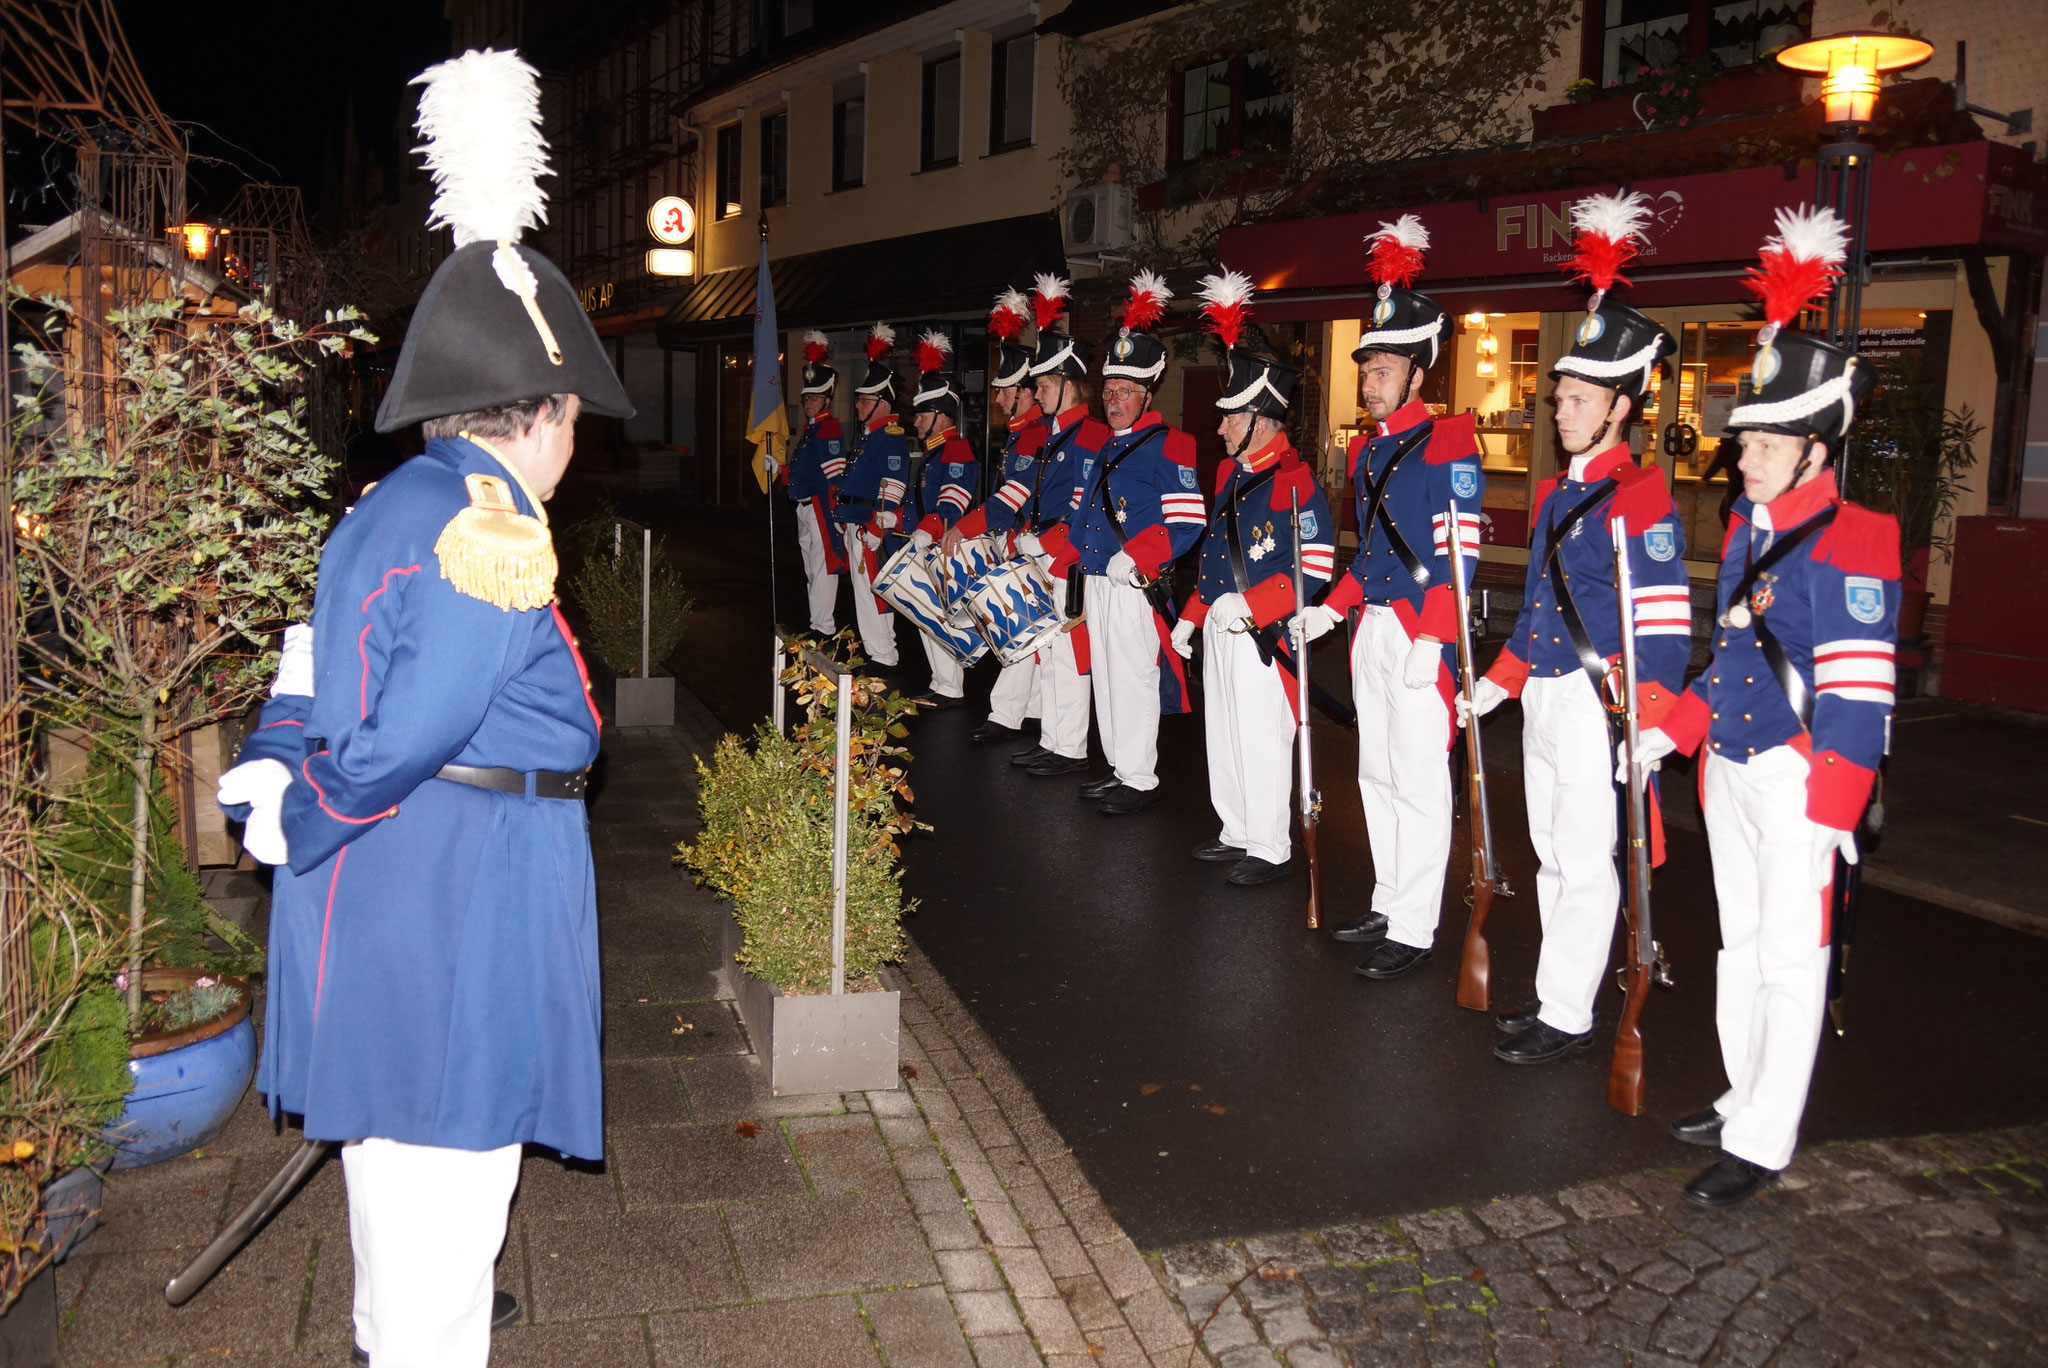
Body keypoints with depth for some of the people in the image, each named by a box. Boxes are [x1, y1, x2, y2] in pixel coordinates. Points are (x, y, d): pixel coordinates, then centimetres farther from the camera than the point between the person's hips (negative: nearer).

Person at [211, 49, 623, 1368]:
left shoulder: (386, 509, 12)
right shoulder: (493, 526, -19)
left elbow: (312, 674, 10)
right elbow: (419, 723, -22)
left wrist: (274, 790, 0)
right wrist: (305, 823, -9)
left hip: (377, 874, 10)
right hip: (460, 881, -10)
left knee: (395, 1135, 25)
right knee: (451, 1153, 2)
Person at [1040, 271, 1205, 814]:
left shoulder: (1167, 445, -11)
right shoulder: (1100, 447, 15)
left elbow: (1187, 522, -19)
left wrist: (1134, 557, -27)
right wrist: (1047, 547, 11)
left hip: (1134, 587, -9)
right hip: (1095, 583, 9)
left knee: (1133, 679, -3)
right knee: (1105, 677, 15)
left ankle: (1140, 780, 7)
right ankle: (1119, 768, 26)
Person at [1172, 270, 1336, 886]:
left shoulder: (1294, 481, -16)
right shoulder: (1229, 473, 12)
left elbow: (1315, 566, -21)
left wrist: (1249, 606, -25)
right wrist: (1191, 616, 20)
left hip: (1262, 637, -9)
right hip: (1220, 630, 9)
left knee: (1262, 742, -2)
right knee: (1222, 736, 15)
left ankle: (1270, 850, 10)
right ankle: (1237, 833, 28)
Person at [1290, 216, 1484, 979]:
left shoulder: (1446, 446, -11)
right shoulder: (1368, 451, 14)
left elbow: (1459, 552, -17)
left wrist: (1430, 640, -23)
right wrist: (1331, 610, 13)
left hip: (1420, 636, -9)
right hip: (1370, 630, 9)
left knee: (1419, 784, -3)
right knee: (1377, 776, 15)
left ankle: (1414, 931, 5)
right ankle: (1389, 905, 28)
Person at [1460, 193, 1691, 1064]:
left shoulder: (1639, 496, -14)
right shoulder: (1554, 493, 13)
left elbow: (1664, 623, -18)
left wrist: (1651, 724, -23)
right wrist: (1496, 684, 19)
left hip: (1595, 701, -9)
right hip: (1542, 695, 9)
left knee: (1585, 863, -1)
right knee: (1552, 856, 16)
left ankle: (1568, 1016, 8)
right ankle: (1558, 990, 28)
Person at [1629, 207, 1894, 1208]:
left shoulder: (1851, 544, -15)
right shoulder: (1746, 527, 10)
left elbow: (1857, 694, -18)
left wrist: (1831, 814, -20)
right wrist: (1674, 731, 14)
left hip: (1798, 781, -8)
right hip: (1729, 768, 8)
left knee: (1790, 961, 0)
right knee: (1739, 945, 17)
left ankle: (1764, 1143, 9)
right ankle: (1746, 1097, 32)